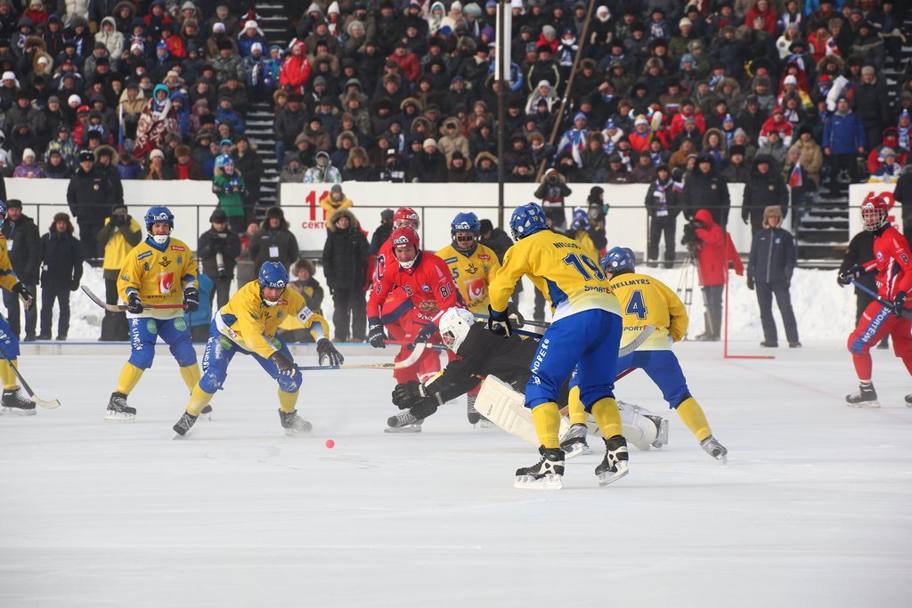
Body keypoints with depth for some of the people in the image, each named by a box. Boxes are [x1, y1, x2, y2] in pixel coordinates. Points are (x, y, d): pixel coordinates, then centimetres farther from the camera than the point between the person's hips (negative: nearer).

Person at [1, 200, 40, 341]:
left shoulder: (29, 226, -5)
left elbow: (35, 250, -9)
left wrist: (30, 269, -16)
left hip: (25, 271, -6)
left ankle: (30, 333, -2)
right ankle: (13, 332, 12)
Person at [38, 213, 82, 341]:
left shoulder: (73, 242, 2)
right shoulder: (46, 239, 5)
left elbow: (78, 263, 2)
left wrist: (76, 280, -4)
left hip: (64, 281, -1)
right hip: (48, 280, 1)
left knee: (64, 308, 3)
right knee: (46, 308, 3)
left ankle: (62, 333, 7)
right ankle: (45, 333, 8)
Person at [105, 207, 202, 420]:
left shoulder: (181, 250, -1)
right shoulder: (138, 254, -15)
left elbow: (190, 270, 15)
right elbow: (126, 282, -13)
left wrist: (191, 291, 1)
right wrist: (132, 298, -30)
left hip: (172, 311, 5)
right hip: (144, 311, -5)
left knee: (186, 352, 4)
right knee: (142, 354, -18)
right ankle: (117, 399, -14)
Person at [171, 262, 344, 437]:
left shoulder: (290, 297, -26)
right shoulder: (246, 297, -41)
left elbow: (313, 319, -23)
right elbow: (252, 335, -51)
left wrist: (323, 342, -44)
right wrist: (276, 357, -63)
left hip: (265, 335, 5)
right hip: (226, 333, -5)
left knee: (291, 377, -6)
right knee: (213, 377, -23)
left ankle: (288, 416, 22)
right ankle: (189, 416, -1)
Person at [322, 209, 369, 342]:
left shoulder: (358, 235, 0)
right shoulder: (333, 237, 6)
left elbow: (366, 255, -1)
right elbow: (326, 257, 7)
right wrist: (329, 275, -3)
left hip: (356, 280, -2)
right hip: (339, 279, 2)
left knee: (357, 307, 2)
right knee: (340, 308, 6)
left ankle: (358, 335, 5)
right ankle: (340, 335, 11)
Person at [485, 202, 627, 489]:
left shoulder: (526, 246, 13)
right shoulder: (569, 243, 32)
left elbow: (500, 285, 16)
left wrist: (498, 317, 36)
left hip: (578, 314, -7)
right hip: (611, 312, 7)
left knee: (541, 386, 0)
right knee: (596, 388, 21)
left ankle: (551, 461, -13)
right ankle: (616, 451, 2)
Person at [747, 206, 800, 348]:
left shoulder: (785, 236, 4)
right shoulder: (759, 235, 9)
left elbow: (791, 258, 4)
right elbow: (752, 257, 12)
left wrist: (787, 275, -7)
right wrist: (750, 275, 8)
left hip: (779, 280, -3)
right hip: (761, 280, 3)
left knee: (786, 309, -8)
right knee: (765, 311, 5)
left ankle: (793, 340, -9)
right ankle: (770, 339, 11)